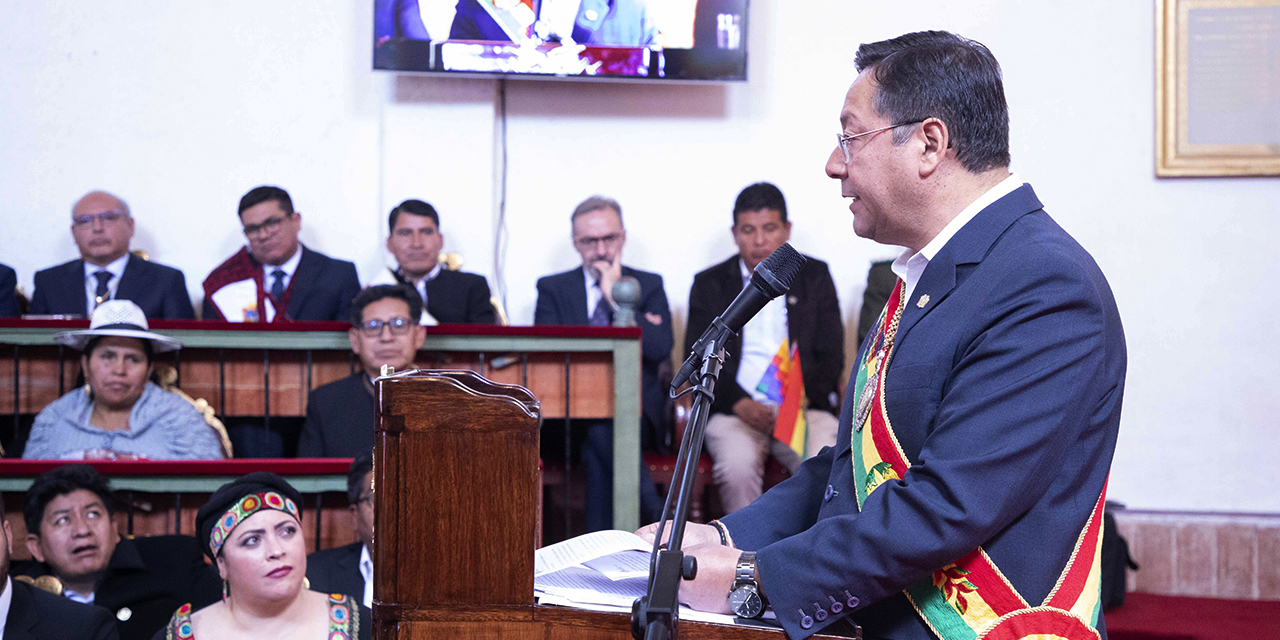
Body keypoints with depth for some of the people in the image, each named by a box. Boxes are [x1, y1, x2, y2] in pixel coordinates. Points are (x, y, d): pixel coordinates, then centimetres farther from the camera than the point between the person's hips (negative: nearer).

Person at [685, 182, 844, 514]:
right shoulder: (709, 284, 15)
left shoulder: (815, 277, 15)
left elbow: (831, 356, 10)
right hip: (734, 409, 0)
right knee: (738, 465, -33)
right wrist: (740, 404, -10)